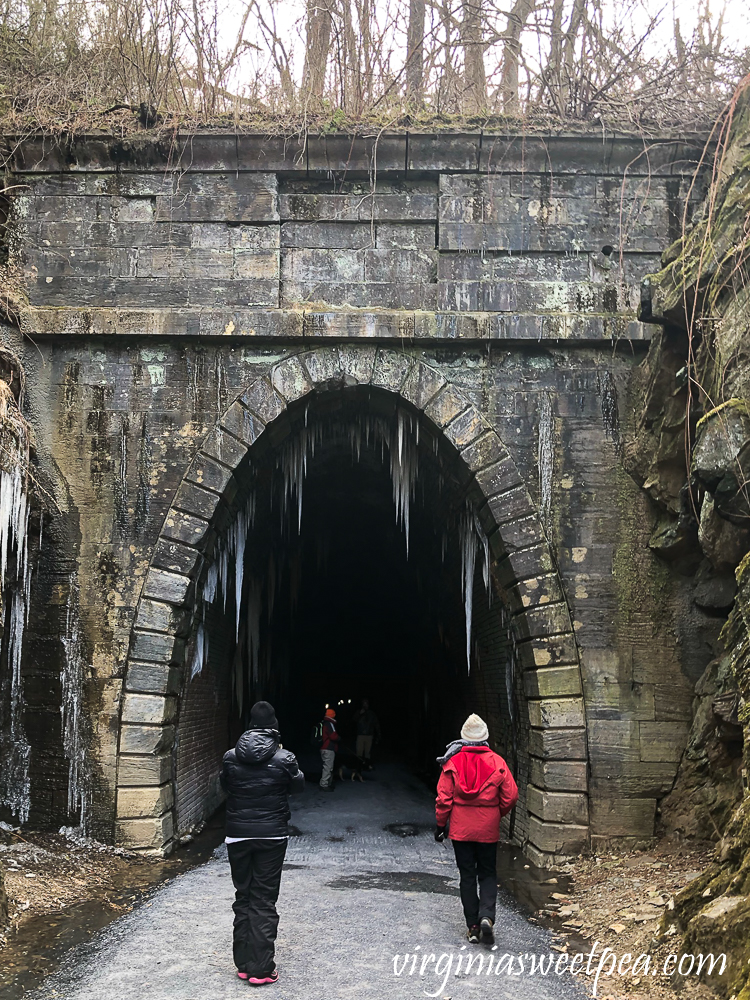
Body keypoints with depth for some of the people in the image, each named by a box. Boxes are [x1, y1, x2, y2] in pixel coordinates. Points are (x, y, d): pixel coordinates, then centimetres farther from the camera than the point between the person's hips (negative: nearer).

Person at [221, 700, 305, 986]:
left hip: (238, 836, 2)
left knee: (243, 898, 13)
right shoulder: (284, 759, -11)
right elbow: (298, 784, 8)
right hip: (272, 836, -2)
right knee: (264, 901, 4)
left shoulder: (231, 757, -6)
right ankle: (261, 969, 4)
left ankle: (244, 964, 17)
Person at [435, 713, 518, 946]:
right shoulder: (497, 762, -5)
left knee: (467, 876, 9)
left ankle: (473, 926, 9)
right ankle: (487, 916, -9)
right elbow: (510, 797, -4)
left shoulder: (453, 762, -7)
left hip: (460, 828, 0)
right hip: (488, 830, 0)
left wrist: (440, 824, 6)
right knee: (488, 874, 12)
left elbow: (444, 798, -6)